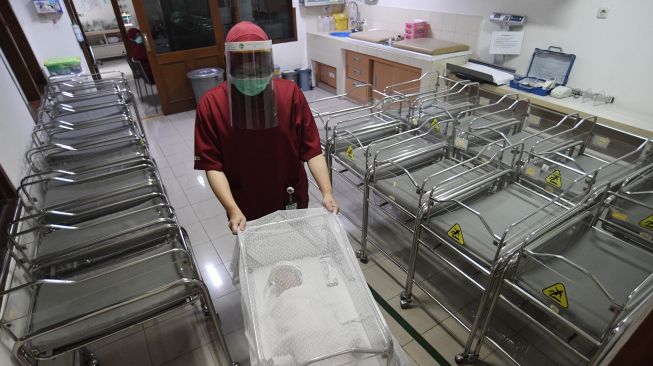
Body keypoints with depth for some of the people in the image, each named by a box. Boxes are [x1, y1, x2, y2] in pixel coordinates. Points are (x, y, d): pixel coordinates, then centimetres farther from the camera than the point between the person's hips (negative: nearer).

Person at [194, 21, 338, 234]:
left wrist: (327, 193, -23)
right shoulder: (211, 105, -14)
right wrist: (233, 210, -24)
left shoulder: (290, 94, -13)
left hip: (292, 202, 1)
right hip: (245, 209, 0)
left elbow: (311, 150, -12)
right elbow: (212, 165, -13)